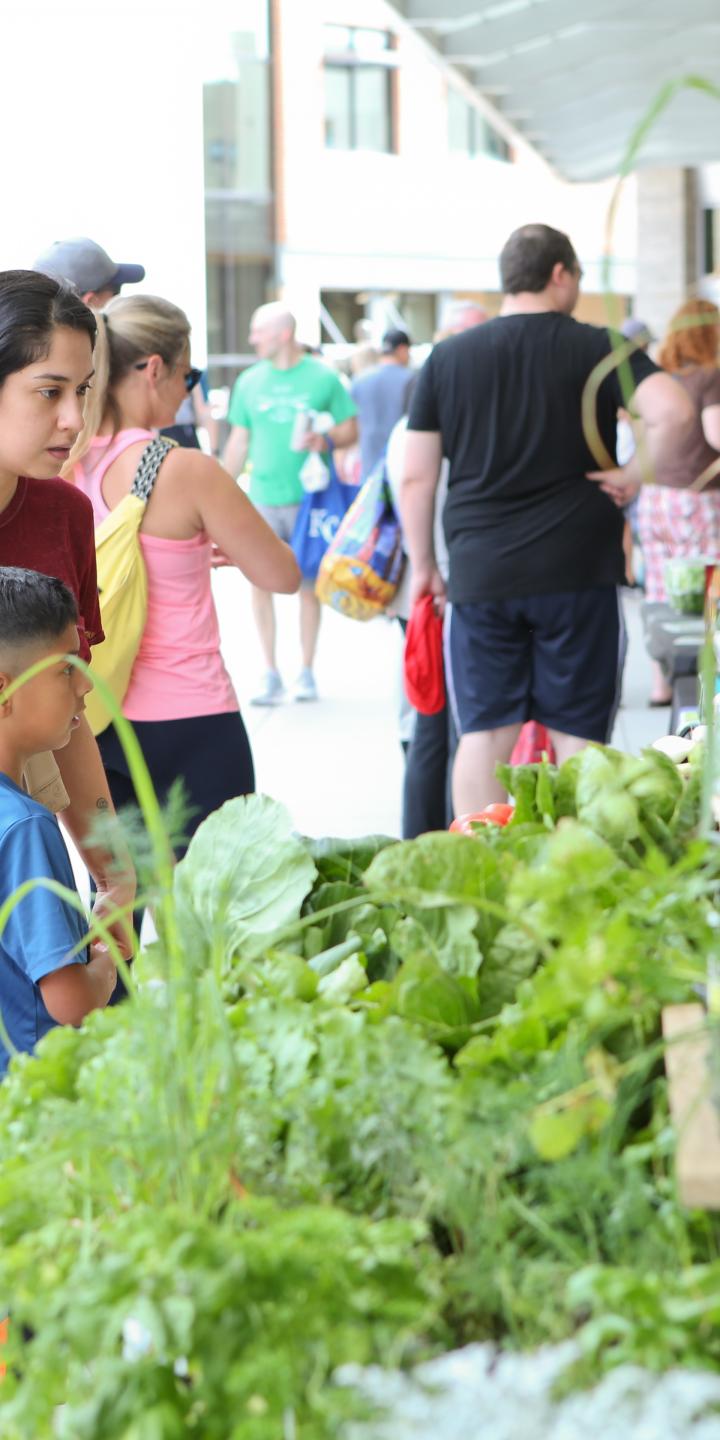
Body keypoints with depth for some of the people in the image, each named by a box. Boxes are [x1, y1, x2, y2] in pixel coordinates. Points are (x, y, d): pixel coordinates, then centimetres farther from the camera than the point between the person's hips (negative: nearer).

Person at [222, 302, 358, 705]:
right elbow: (238, 443, 14)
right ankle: (271, 674, 6)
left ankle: (307, 672, 14)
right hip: (263, 498, 3)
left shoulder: (322, 377, 0)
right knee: (260, 582, -2)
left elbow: (351, 430, 4)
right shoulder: (250, 382, 9)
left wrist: (326, 440, -17)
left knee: (309, 584, 3)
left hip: (309, 496, -2)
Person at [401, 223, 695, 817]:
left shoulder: (447, 357, 8)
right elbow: (673, 412, -19)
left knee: (484, 734, 6)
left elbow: (417, 477, 7)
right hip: (578, 569, -2)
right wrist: (634, 475, -4)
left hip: (479, 574, 3)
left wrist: (423, 565, 17)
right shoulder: (595, 347, -2)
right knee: (577, 736, 3)